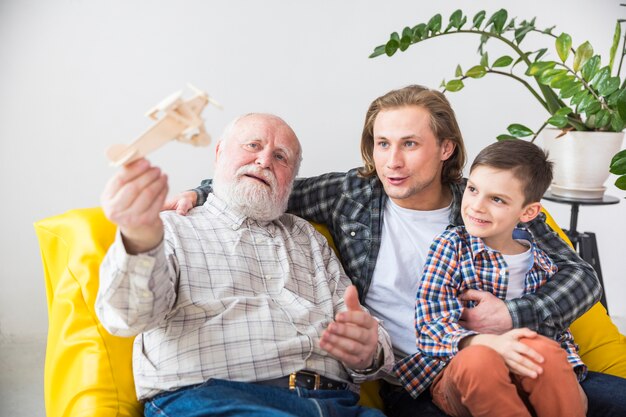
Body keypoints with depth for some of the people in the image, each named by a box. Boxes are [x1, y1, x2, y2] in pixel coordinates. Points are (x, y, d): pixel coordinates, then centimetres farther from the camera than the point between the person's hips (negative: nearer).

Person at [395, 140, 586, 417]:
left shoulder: (542, 265, 7)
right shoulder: (450, 245, -3)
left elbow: (558, 331, 17)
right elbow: (430, 324, -11)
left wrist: (570, 383, -1)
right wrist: (488, 342, -28)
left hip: (522, 380, 3)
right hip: (454, 379, -2)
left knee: (542, 349, -30)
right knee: (478, 360, -36)